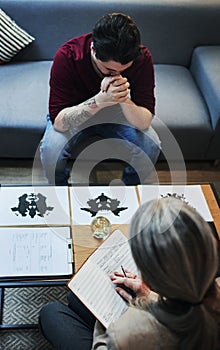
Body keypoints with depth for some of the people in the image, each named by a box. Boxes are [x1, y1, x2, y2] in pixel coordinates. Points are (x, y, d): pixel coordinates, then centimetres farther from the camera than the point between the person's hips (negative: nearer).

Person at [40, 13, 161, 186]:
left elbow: (145, 122, -26)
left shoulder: (142, 58, -26)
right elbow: (58, 121, -33)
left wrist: (124, 100, -47)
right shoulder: (67, 56, -32)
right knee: (50, 151, -30)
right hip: (75, 114, -1)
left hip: (116, 114, 2)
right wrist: (100, 100, -48)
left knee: (151, 147, -25)